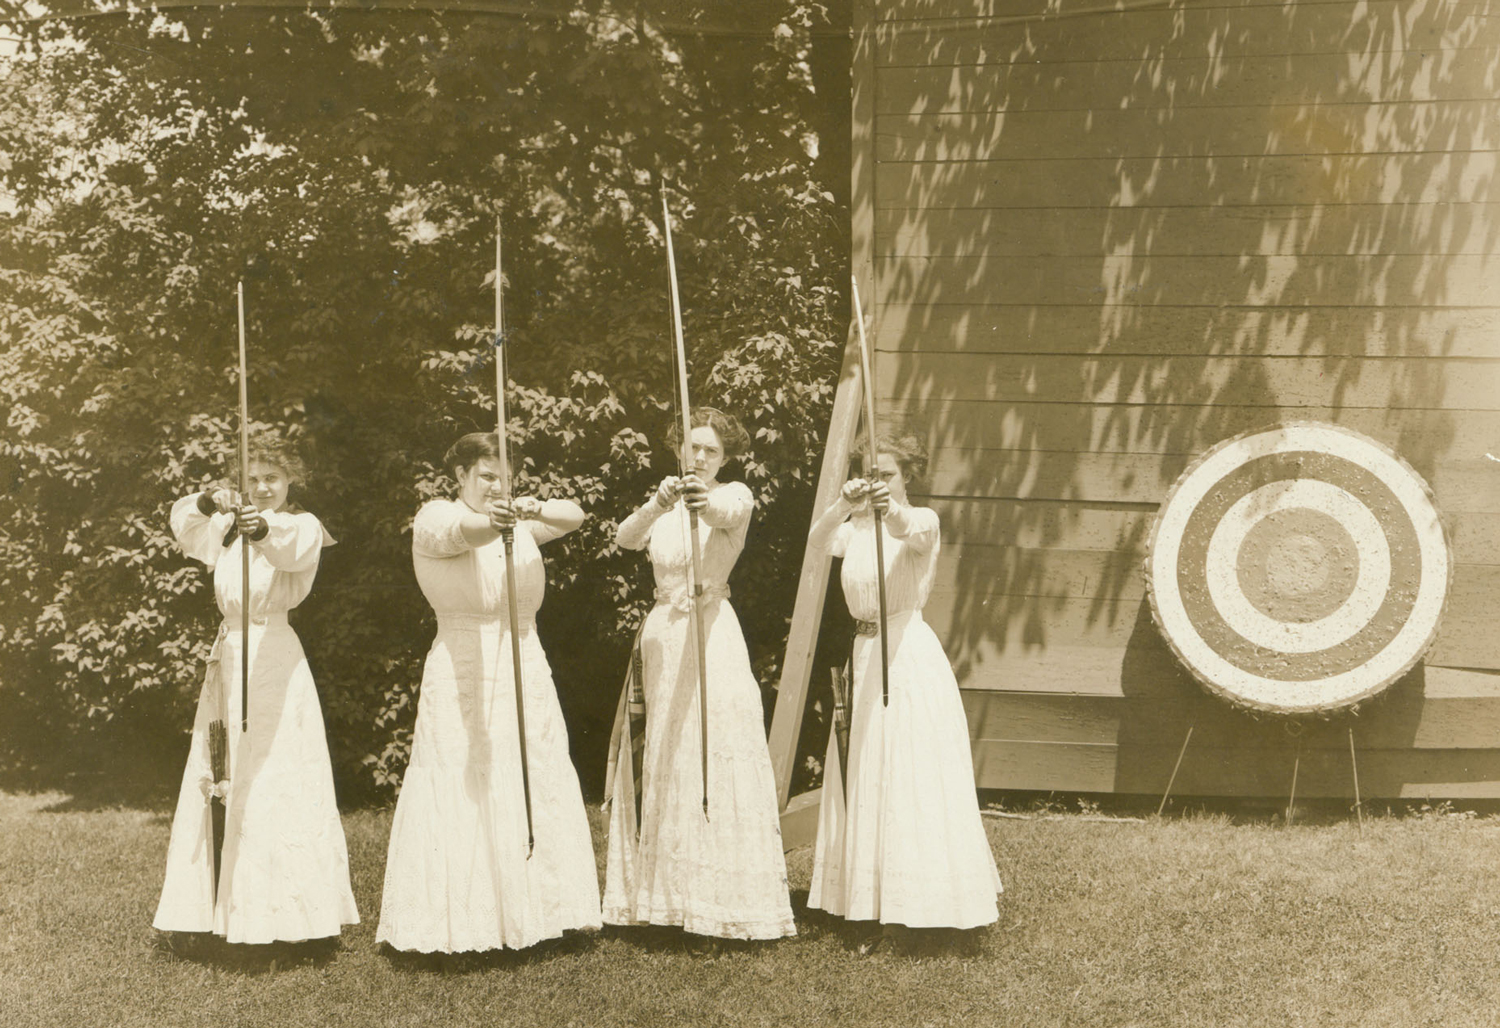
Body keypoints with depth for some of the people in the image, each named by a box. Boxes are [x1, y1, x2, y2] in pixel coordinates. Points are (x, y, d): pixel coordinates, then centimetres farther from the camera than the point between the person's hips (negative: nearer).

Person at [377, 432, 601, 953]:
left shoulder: (518, 520, 10)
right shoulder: (434, 518, -3)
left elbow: (574, 515, -6)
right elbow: (460, 533, -27)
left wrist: (535, 509, -29)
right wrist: (492, 522, -50)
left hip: (525, 674, 5)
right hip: (463, 677, -5)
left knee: (533, 794, 8)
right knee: (462, 798, -5)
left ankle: (529, 910, 19)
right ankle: (459, 922, 2)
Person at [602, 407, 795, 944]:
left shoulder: (735, 495, 2)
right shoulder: (661, 506, 12)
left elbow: (725, 513, -24)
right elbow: (625, 538, -10)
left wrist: (703, 501, -48)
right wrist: (658, 504, -31)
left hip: (711, 635, -4)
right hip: (661, 636, 4)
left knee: (714, 763, -8)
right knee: (660, 767, 5)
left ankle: (716, 900, -3)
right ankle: (659, 896, 13)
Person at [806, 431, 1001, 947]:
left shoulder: (923, 519, -5)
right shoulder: (855, 526, 8)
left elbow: (910, 532, -30)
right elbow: (817, 540, -13)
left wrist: (890, 508, -52)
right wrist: (844, 504, -33)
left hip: (909, 653, -6)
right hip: (864, 652, 6)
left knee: (913, 781, -6)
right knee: (866, 783, 9)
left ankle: (920, 904, 2)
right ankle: (879, 910, 18)